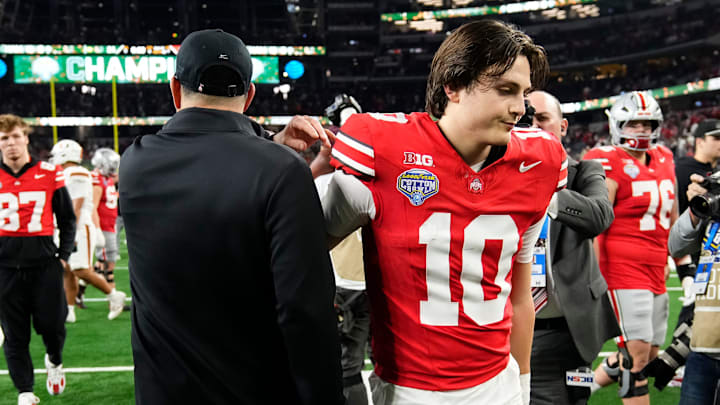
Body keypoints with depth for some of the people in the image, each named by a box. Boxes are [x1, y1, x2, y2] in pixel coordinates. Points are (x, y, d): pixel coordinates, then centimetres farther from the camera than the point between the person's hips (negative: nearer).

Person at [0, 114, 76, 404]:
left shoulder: (50, 175, -2)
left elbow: (67, 219, 7)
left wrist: (64, 255, 1)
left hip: (44, 263, -1)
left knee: (52, 324, 2)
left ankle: (54, 361, 35)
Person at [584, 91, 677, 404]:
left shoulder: (664, 161, 13)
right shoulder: (610, 166, -9)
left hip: (655, 271, 8)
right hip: (623, 269, -8)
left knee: (650, 352, 11)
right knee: (637, 351, -9)